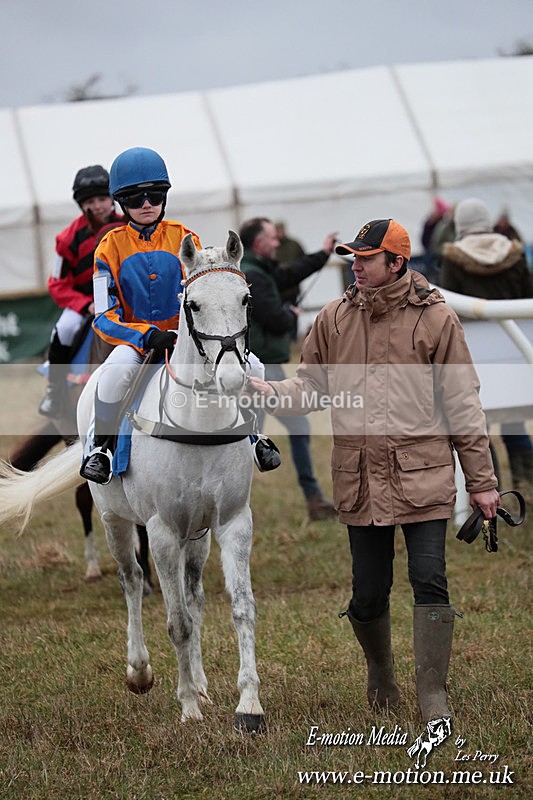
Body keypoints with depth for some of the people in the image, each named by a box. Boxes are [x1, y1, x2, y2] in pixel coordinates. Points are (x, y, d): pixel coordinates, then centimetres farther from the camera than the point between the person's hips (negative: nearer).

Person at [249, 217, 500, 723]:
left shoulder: (435, 318, -1)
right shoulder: (334, 319, 8)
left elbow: (462, 403, 1)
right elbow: (312, 385, 16)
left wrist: (481, 481, 0)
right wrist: (272, 392, -7)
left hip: (423, 475, -3)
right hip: (361, 480, 3)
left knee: (429, 582, -7)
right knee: (368, 592, 9)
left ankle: (432, 695, -2)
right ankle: (380, 671, 34)